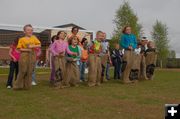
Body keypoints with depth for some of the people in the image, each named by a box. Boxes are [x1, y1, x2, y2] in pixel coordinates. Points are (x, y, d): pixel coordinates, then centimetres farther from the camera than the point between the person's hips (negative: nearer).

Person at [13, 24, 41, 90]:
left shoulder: (34, 38, 10)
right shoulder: (21, 39, 2)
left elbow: (39, 45, 4)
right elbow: (19, 49, -2)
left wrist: (32, 46, -11)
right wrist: (27, 49, -15)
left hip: (32, 56, 3)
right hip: (24, 56, -3)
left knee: (30, 71, 3)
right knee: (23, 71, -4)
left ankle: (27, 86, 11)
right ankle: (18, 85, 7)